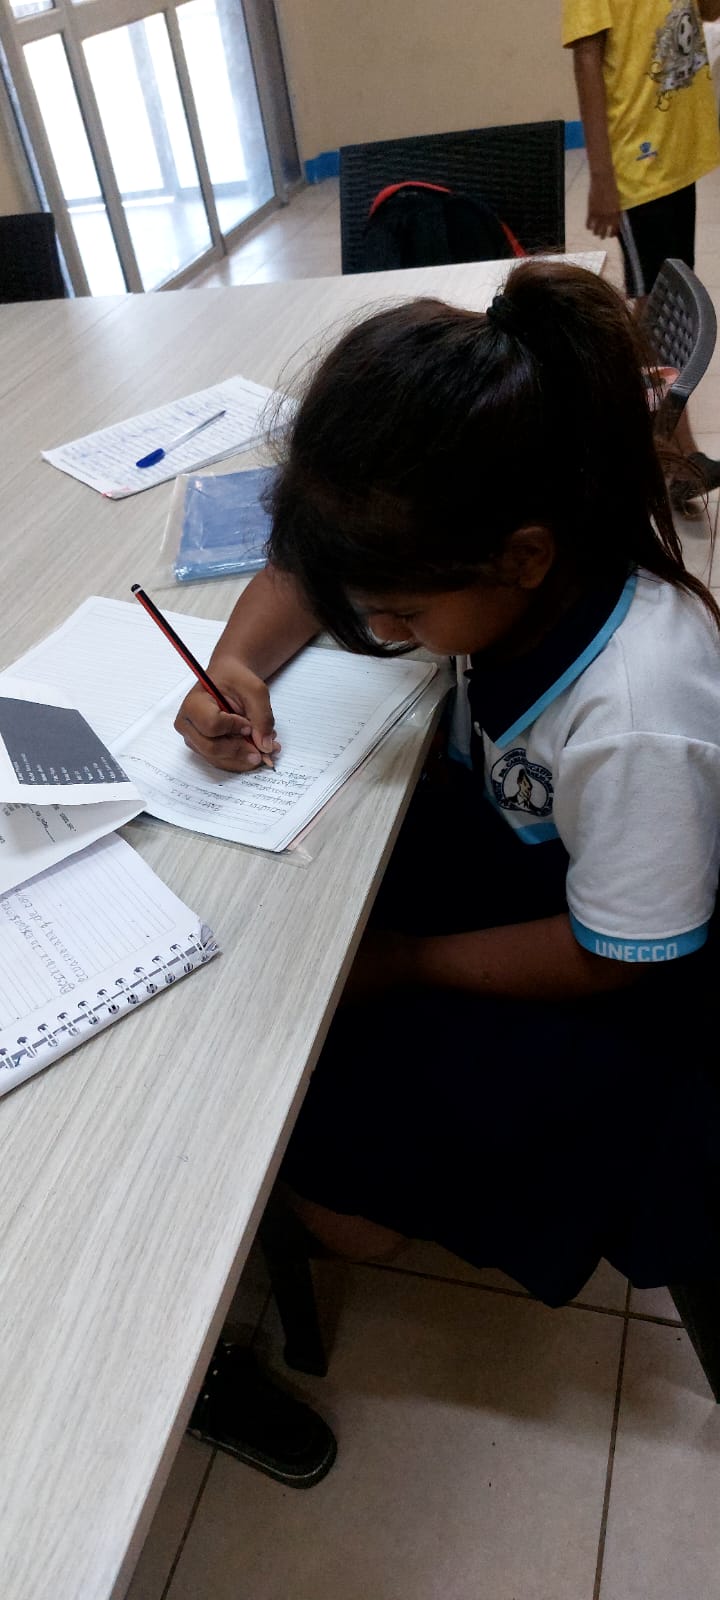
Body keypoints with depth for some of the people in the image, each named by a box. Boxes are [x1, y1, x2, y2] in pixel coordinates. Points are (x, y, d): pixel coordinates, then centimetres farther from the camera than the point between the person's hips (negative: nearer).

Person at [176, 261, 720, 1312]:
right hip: (514, 831, 7)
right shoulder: (495, 549, -18)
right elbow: (307, 567, -1)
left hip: (619, 988, -6)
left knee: (328, 1126, -12)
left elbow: (612, 956, -24)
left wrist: (408, 962, -14)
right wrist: (237, 662, -20)